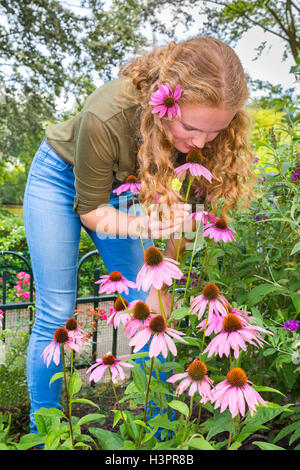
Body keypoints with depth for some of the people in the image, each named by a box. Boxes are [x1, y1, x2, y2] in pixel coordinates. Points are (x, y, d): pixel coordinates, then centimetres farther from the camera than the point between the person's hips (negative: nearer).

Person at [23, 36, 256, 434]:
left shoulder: (203, 128, -26)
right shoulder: (106, 117, -40)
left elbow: (185, 207, -14)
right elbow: (90, 209, -24)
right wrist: (144, 226, -42)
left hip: (120, 185, 4)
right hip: (61, 178, -3)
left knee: (148, 311, -1)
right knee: (55, 318, -6)